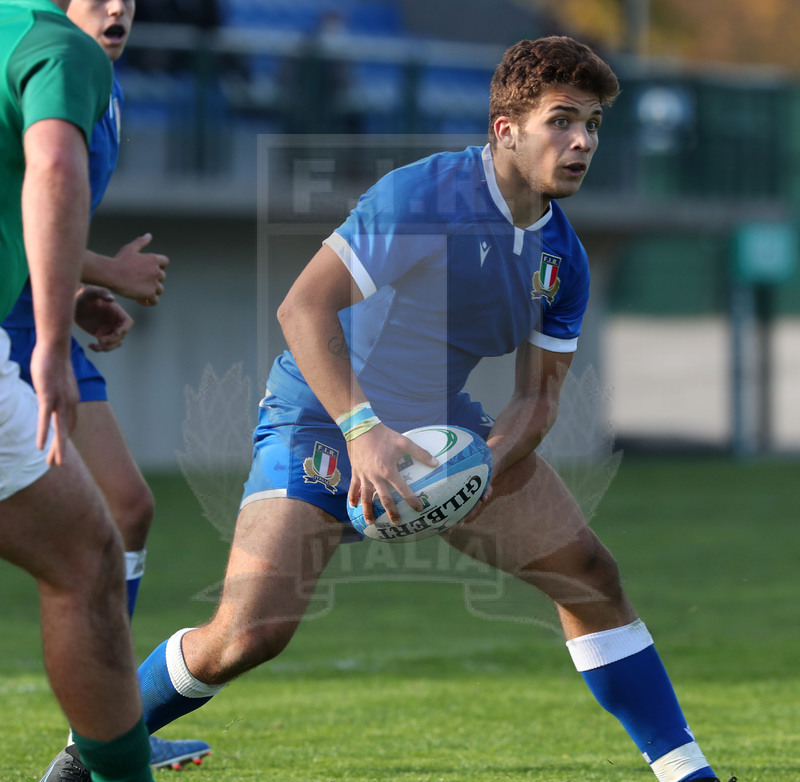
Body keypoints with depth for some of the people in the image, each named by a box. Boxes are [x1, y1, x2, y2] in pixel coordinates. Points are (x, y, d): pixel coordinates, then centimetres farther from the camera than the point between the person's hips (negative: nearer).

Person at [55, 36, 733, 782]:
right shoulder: (421, 196, -24)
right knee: (247, 634, -19)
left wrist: (487, 464, -18)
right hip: (321, 420, -7)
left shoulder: (563, 257, -1)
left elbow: (538, 393, 3)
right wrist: (362, 429, -39)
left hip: (441, 425, 7)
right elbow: (302, 308, -30)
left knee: (590, 576, -3)